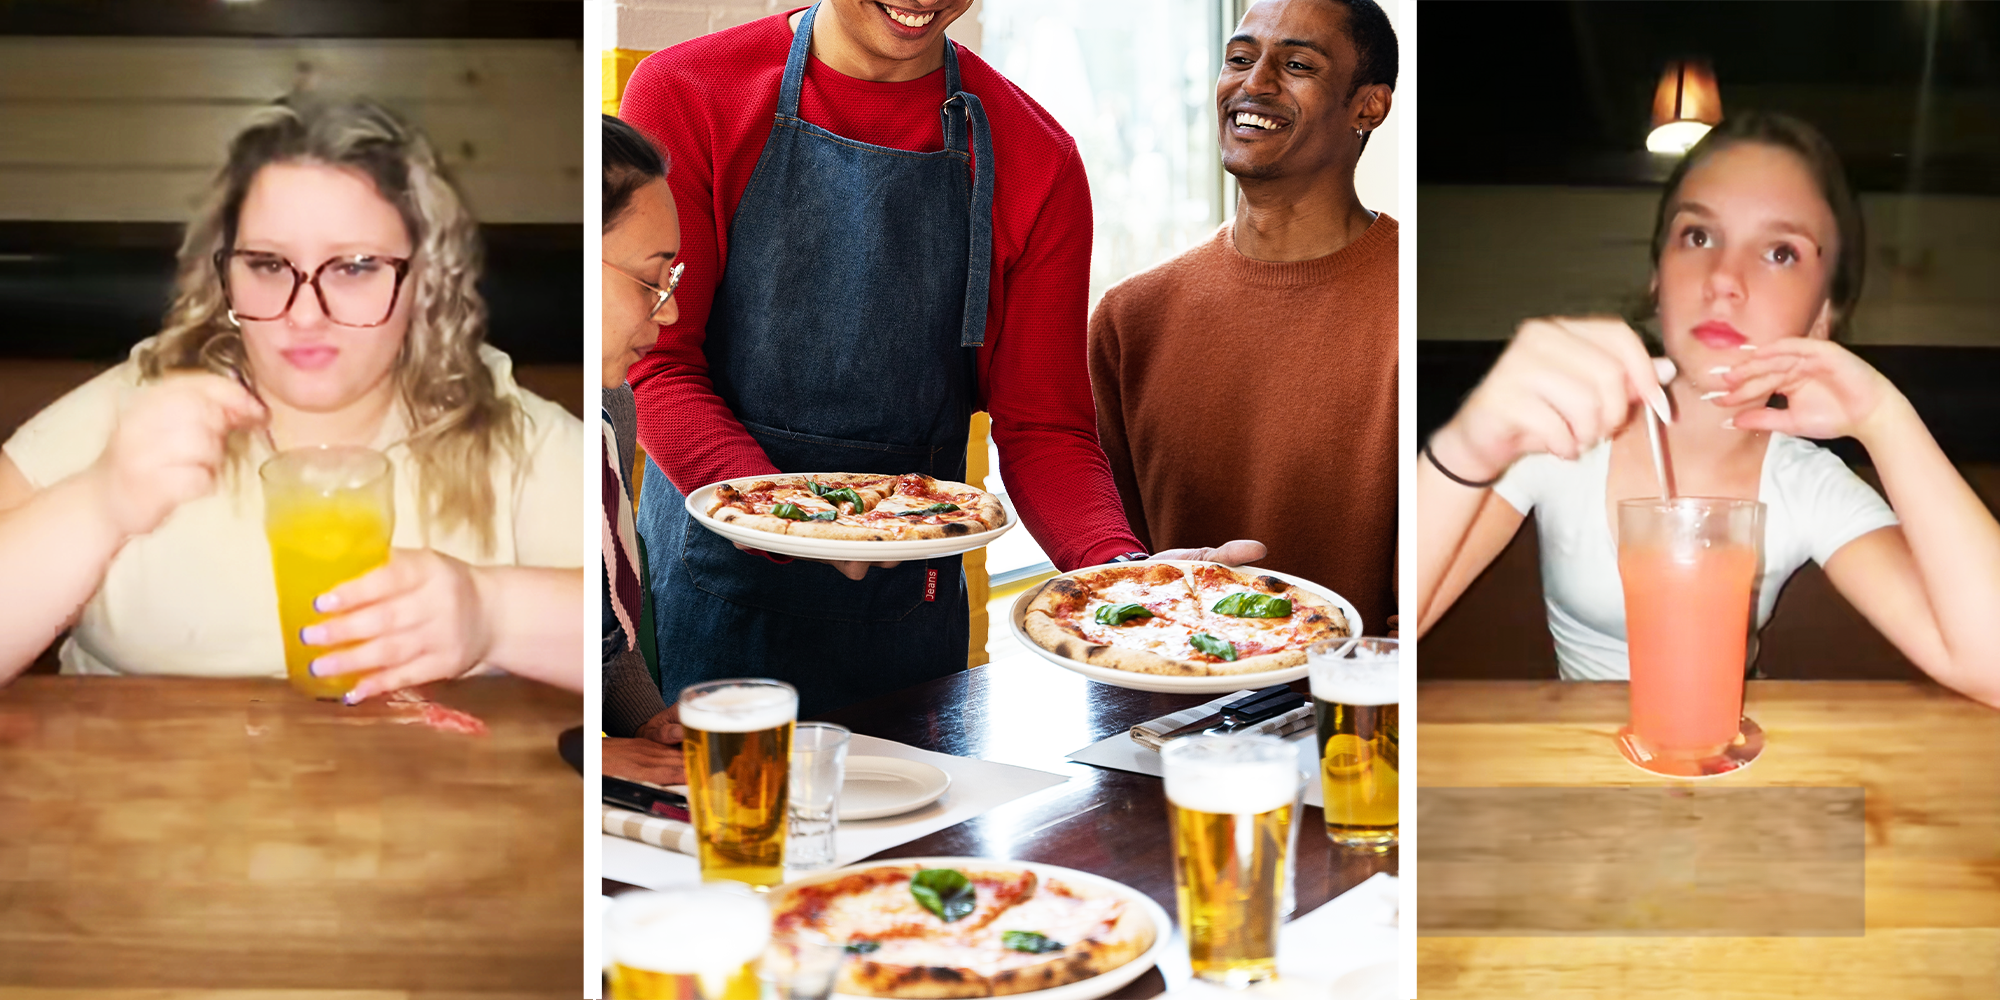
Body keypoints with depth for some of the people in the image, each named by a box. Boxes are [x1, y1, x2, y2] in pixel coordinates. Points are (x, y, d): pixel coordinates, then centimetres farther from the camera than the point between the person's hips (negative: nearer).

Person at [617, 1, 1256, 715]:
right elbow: (658, 366, -9)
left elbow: (1043, 427, -1)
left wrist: (1123, 569, -21)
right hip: (711, 586, -1)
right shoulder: (685, 94, -5)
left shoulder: (1035, 160, 0)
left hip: (911, 600, 2)